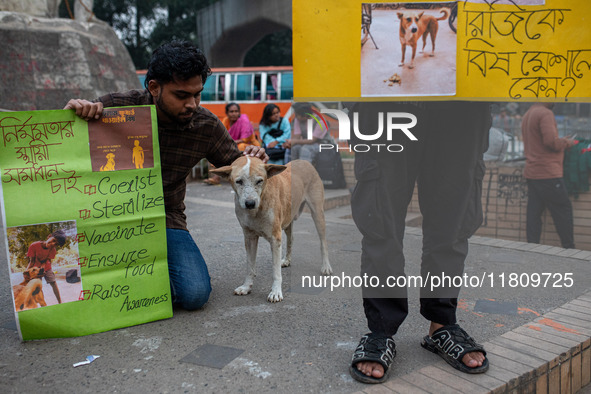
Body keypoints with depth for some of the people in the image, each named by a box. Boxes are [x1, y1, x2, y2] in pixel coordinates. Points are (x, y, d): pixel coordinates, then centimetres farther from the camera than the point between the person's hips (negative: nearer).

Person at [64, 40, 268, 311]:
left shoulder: (207, 127, -8)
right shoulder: (116, 107, -15)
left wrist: (251, 160, -17)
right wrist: (71, 111, -33)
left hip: (167, 220, 1)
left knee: (195, 295, -17)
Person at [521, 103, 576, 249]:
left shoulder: (527, 115, 17)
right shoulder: (545, 113, -12)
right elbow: (551, 141, -21)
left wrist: (561, 141, 21)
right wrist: (567, 143, -3)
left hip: (531, 174, 9)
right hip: (548, 173, -9)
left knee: (533, 212, 7)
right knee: (563, 210, 2)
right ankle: (569, 248, 7)